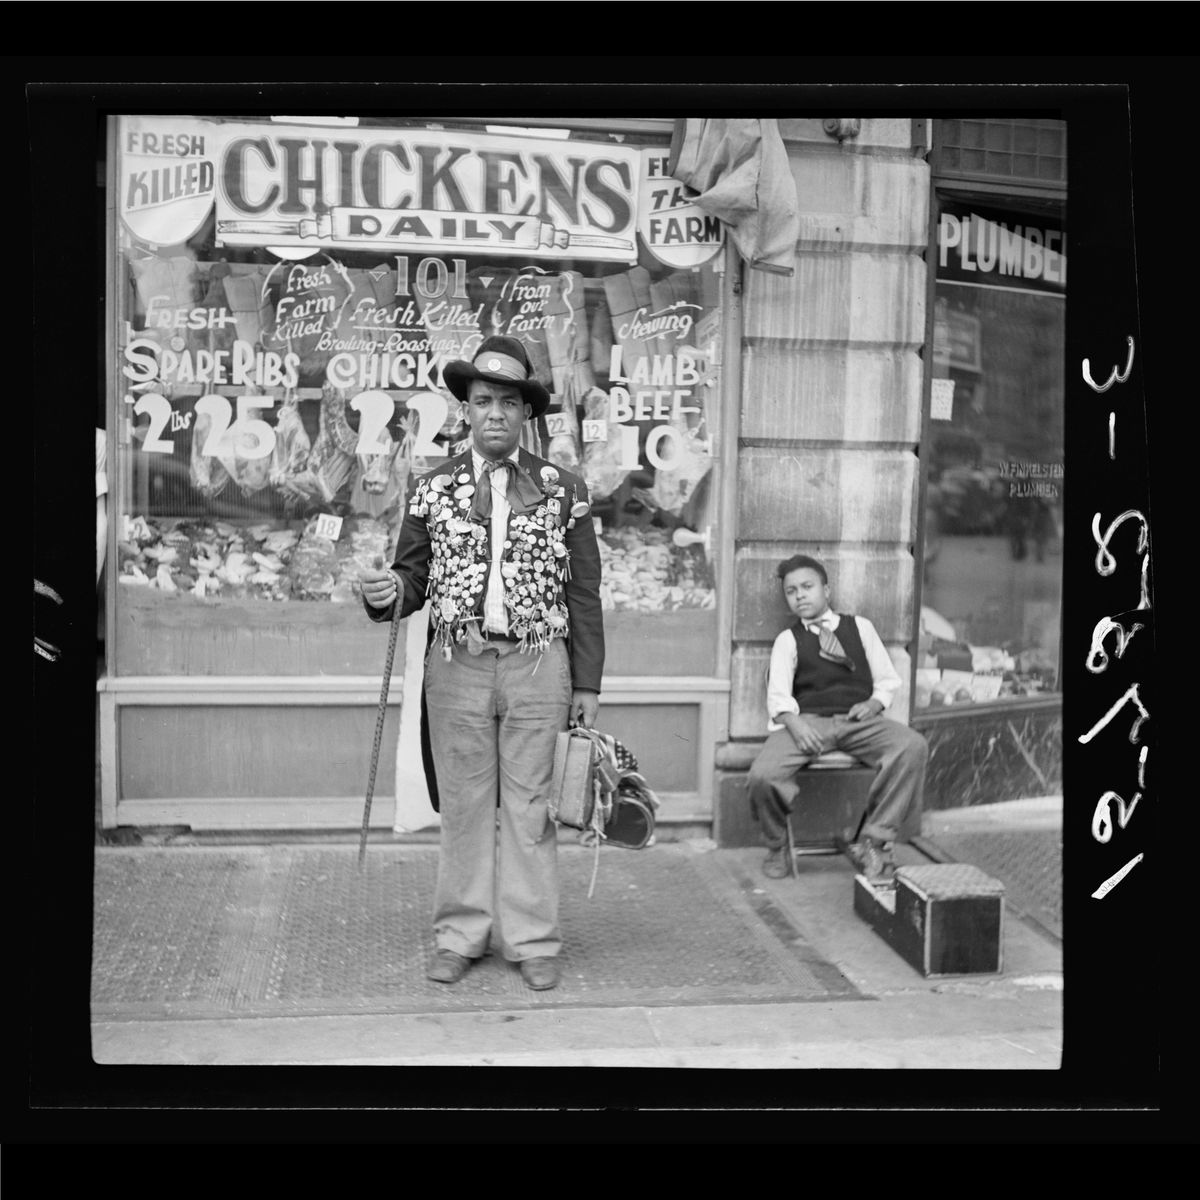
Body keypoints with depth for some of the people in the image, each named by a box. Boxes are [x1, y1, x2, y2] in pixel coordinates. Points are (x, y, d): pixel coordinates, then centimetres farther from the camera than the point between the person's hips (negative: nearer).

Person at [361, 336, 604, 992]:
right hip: (456, 664, 1)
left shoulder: (563, 490, 4)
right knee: (463, 806, 7)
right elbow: (415, 576, 9)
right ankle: (460, 937, 20)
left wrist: (587, 683, 1)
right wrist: (388, 592, -16)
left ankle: (532, 940, 16)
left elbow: (584, 593, 4)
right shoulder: (433, 489, 7)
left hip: (536, 665, -1)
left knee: (529, 807, 5)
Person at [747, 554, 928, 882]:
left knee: (913, 746, -29)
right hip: (808, 721, -1)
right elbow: (778, 694, 1)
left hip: (858, 720, 2)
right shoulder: (788, 639, 15)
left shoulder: (860, 627, 21)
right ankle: (777, 846, 3)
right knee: (763, 775, -30)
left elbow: (888, 680, 19)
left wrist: (874, 702, -3)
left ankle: (873, 842, -18)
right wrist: (793, 722, -20)